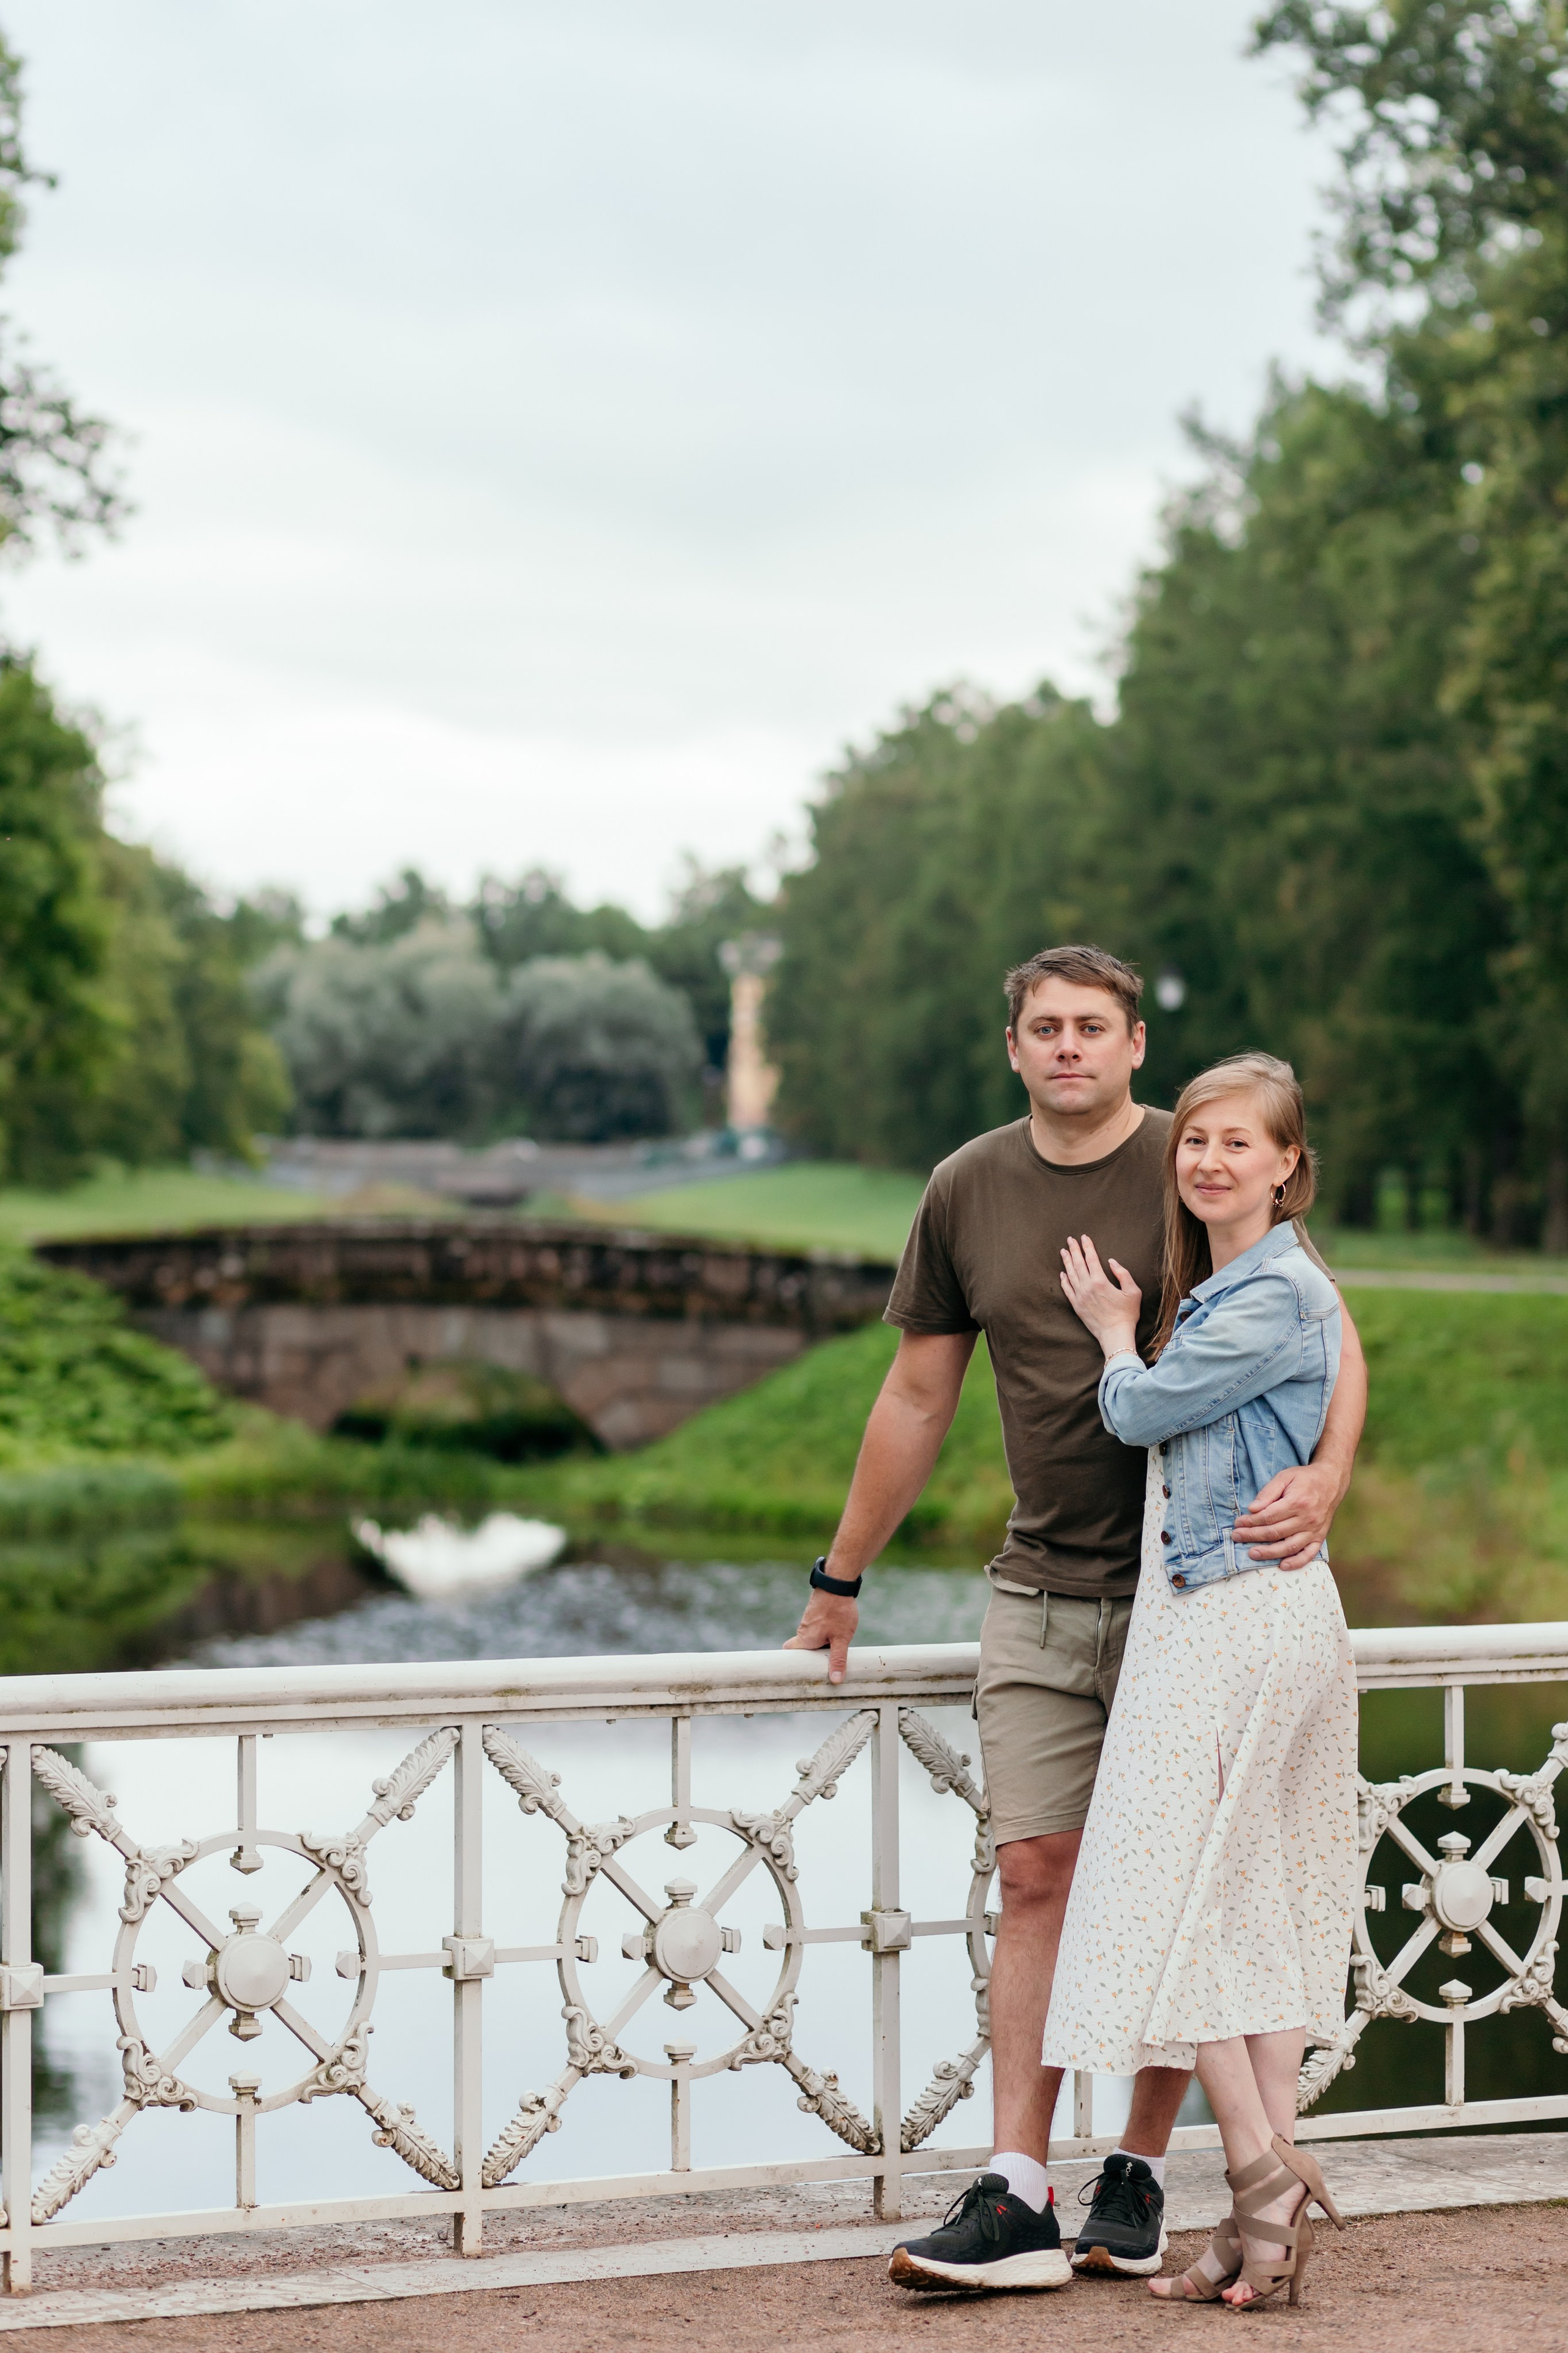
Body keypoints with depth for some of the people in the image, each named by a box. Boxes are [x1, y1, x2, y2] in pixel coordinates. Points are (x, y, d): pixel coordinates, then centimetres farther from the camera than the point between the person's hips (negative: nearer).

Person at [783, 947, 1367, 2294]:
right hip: (1041, 1595, 3)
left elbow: (1327, 1337, -4)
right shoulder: (968, 1193, 6)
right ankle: (1017, 2201, -4)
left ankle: (1140, 2179, 13)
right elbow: (918, 1399, 14)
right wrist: (839, 1583, 17)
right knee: (1038, 1878, -3)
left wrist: (1325, 1477, -24)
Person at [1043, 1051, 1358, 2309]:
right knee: (1257, 1908, 7)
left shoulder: (1279, 1295, -13)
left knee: (1173, 1897, -9)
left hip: (1242, 1617, -10)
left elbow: (1143, 1412, -8)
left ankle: (1265, 2172, -7)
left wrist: (1115, 1331, 9)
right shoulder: (1213, 1289, 17)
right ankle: (1277, 2197, 7)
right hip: (1211, 1614, 10)